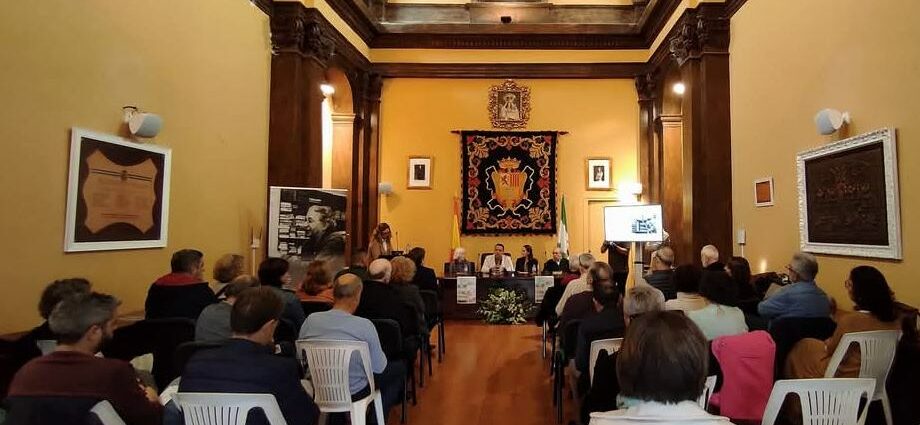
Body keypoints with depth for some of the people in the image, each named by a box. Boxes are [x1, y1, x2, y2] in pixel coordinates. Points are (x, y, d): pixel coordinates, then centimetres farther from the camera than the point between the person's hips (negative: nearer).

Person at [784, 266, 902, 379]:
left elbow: (830, 349, -8)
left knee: (803, 347, 16)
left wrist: (827, 342, 13)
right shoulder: (895, 320, -10)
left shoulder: (850, 320, -27)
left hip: (848, 377, -6)